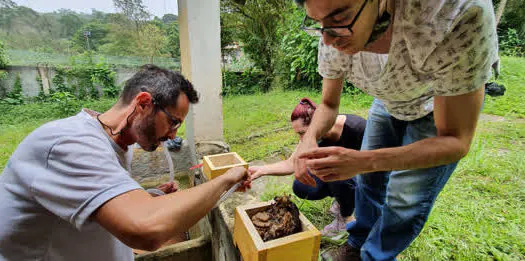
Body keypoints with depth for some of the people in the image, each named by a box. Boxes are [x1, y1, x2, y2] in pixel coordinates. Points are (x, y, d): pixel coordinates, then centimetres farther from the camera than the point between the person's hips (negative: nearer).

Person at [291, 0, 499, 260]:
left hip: (448, 104, -3)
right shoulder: (334, 38, -26)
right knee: (369, 178, 10)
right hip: (389, 101, 4)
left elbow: (456, 141, -34)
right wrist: (309, 138, -33)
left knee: (406, 200, -4)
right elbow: (328, 105, -11)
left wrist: (365, 160, -49)